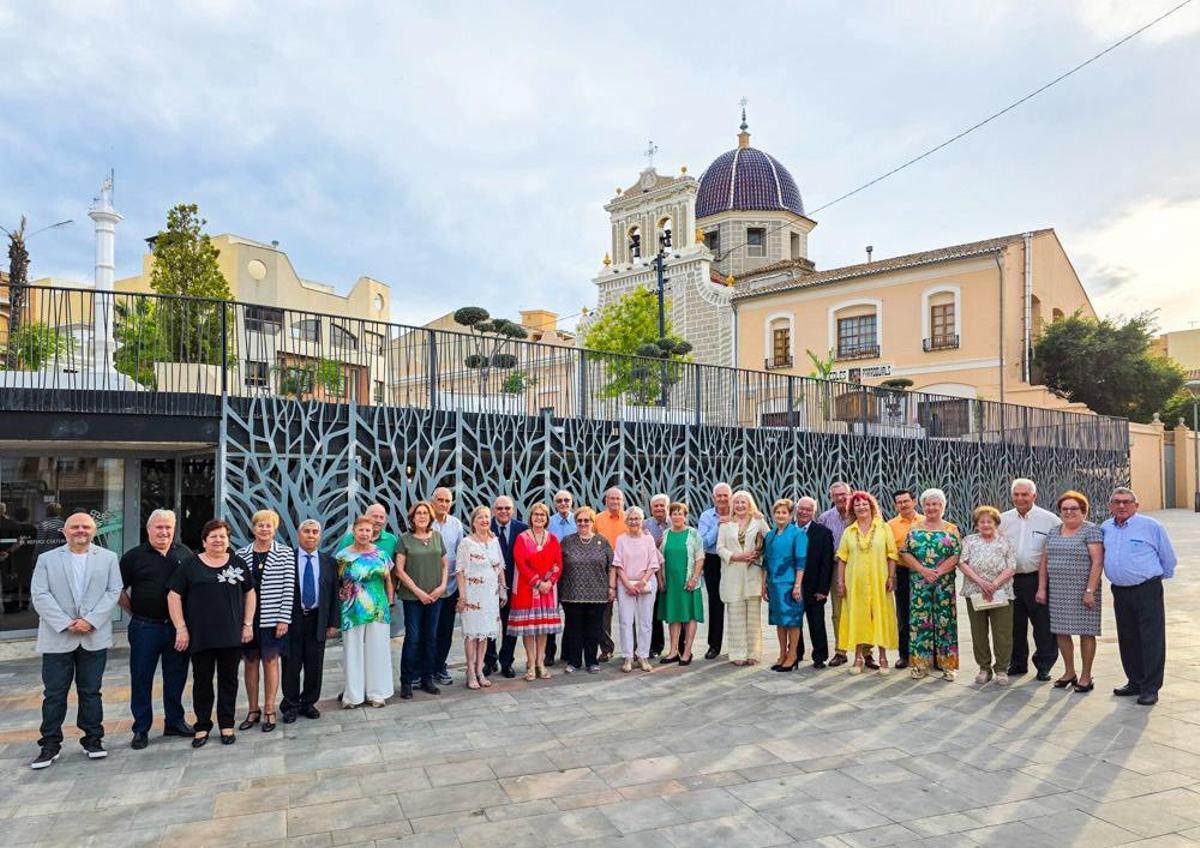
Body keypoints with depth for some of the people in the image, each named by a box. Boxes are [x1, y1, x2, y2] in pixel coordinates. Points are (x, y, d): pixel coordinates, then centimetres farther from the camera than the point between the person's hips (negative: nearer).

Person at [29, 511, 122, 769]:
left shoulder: (108, 558, 5)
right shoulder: (47, 559, 4)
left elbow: (113, 592, -1)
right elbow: (39, 595, -4)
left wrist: (91, 621, -14)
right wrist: (65, 623, -14)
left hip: (94, 637, 0)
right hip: (57, 637, 0)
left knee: (91, 691, 9)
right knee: (54, 694, 5)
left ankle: (93, 739, 19)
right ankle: (50, 745, 17)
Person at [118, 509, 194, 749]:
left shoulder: (185, 554, 4)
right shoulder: (133, 556, -1)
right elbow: (119, 590, 4)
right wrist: (134, 612, 0)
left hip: (177, 627, 2)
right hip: (145, 628, -2)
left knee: (176, 677, 11)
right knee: (141, 679, 6)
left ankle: (174, 721, 26)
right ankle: (141, 729, 19)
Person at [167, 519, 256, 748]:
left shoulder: (238, 563, 5)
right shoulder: (189, 565, 0)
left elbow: (250, 593, 10)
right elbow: (174, 596, 0)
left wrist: (248, 624, 3)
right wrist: (181, 628, -7)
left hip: (232, 635, 1)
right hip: (200, 636, -1)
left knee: (228, 680, 8)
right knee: (202, 681, 7)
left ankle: (227, 725, 20)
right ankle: (202, 726, 21)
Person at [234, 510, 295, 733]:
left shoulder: (285, 553, -3)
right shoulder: (241, 554, 3)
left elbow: (288, 587, -5)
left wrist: (284, 619, -9)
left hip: (272, 619, -2)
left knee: (270, 662, 5)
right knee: (250, 663, 10)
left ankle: (269, 710, 16)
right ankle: (253, 710, 23)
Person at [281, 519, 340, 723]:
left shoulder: (329, 561, 6)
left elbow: (334, 593, 6)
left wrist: (333, 622, 3)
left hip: (318, 620, 2)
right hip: (292, 620, -2)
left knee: (315, 666, 9)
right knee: (291, 665, 6)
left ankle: (308, 703, 25)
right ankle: (291, 705, 22)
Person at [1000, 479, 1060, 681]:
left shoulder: (1049, 520, -2)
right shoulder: (1004, 519, 9)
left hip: (1037, 579, -3)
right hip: (1010, 579, 4)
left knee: (1043, 625, 2)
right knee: (1015, 624, 12)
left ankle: (1044, 665, 16)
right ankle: (1018, 663, 24)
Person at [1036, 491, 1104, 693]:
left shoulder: (1091, 531, -5)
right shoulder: (1053, 532, 12)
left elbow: (1097, 562, -13)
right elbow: (1044, 561, 14)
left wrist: (1090, 591, -18)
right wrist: (1042, 588, 7)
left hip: (1082, 591, -5)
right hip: (1057, 591, 6)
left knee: (1085, 632, 2)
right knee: (1061, 631, 9)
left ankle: (1086, 676, 14)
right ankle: (1069, 673, 24)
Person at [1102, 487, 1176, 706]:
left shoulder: (1151, 526, -5)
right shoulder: (1105, 528, 8)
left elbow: (1167, 558, 5)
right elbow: (1100, 556, 23)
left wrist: (1157, 577, 14)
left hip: (1147, 590, -5)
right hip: (1120, 591, 5)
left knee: (1151, 640, -2)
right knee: (1127, 640, 13)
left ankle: (1150, 688, 6)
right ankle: (1135, 682, 26)